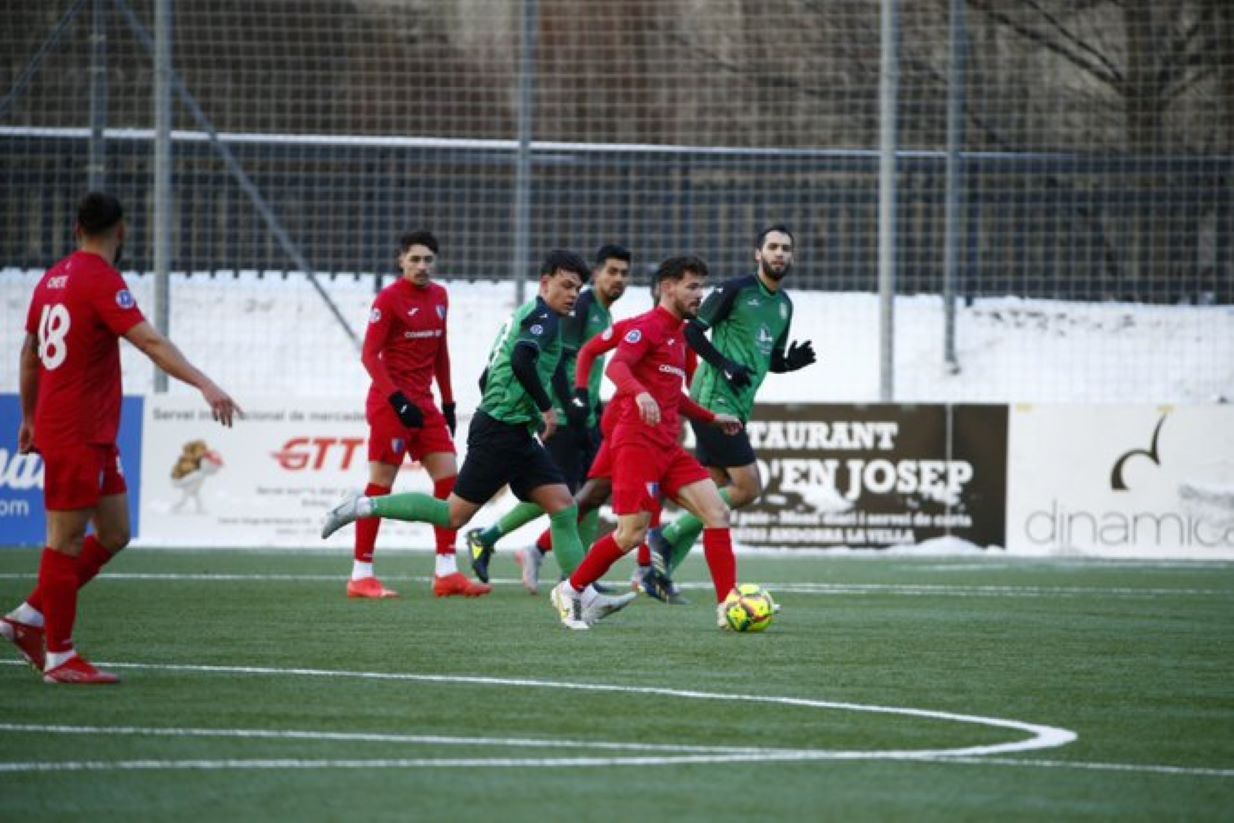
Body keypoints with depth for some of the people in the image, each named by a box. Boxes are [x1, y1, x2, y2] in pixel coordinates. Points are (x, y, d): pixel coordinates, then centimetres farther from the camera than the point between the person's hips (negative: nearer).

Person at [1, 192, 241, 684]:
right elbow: (150, 342, -26)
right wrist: (205, 385, -33)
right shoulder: (102, 282, -14)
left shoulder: (54, 279, 13)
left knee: (114, 535, 12)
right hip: (76, 436, -9)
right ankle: (59, 657, 2)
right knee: (67, 539, -3)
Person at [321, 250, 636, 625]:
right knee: (455, 514, -8)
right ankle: (363, 506, 0)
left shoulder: (523, 316, 22)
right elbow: (522, 359, -28)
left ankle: (589, 598, -5)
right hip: (501, 430, -10)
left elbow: (487, 379, 25)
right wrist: (546, 408, -19)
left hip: (515, 435, 10)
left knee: (564, 506, 0)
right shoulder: (543, 316, -8)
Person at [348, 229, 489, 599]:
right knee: (380, 483, -5)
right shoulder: (389, 299, -10)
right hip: (390, 403, -7)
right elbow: (370, 354, -13)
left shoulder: (439, 297, 11)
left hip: (424, 403, 7)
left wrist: (448, 402, 16)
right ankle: (361, 575, 0)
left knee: (448, 477, 1)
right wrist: (398, 400, -21)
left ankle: (446, 572, 4)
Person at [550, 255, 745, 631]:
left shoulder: (678, 333, 20)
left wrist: (712, 418, 32)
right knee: (632, 533, -10)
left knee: (717, 512, -6)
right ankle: (571, 591, 11)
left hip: (668, 448, 8)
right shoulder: (649, 326, -7)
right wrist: (640, 393, -43)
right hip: (638, 442, -8)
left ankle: (728, 605, -8)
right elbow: (616, 366, -25)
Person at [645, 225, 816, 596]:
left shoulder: (784, 304, 17)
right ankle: (665, 538, -7)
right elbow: (692, 331, -10)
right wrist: (725, 365, -20)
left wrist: (793, 361, 3)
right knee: (748, 487, -13)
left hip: (736, 408, 9)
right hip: (714, 399, -9)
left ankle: (661, 571, 14)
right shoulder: (735, 290, -8)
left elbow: (773, 361, 25)